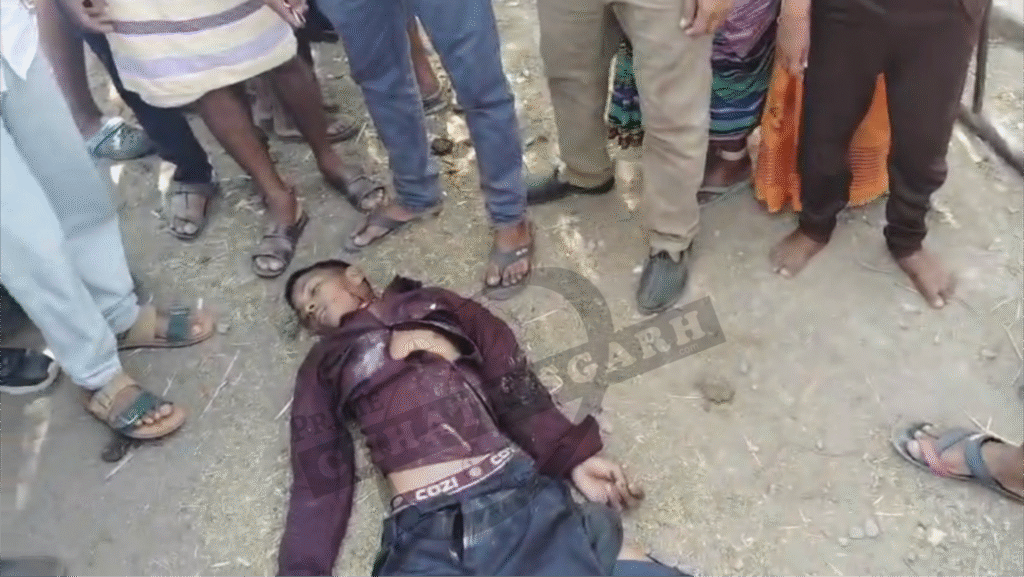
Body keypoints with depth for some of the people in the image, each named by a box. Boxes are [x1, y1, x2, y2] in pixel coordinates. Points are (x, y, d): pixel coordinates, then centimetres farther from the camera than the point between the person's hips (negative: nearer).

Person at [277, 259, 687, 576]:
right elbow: (318, 484, 15)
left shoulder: (435, 305, 21)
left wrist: (572, 455, 2)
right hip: (422, 537, 0)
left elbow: (514, 387, 13)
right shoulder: (322, 367, 22)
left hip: (520, 497, 0)